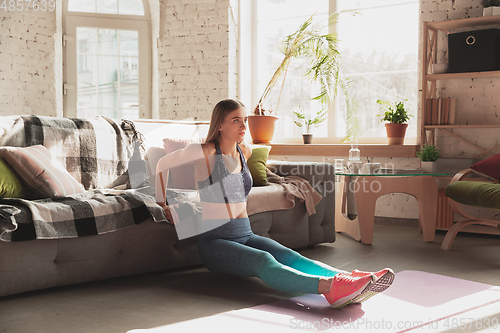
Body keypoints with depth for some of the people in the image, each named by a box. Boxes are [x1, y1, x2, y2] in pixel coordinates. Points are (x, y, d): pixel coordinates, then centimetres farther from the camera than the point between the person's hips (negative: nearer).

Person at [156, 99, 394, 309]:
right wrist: (162, 204, 15)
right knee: (264, 261, -35)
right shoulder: (205, 152, -6)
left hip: (246, 235, 6)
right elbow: (162, 164, 8)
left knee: (290, 257, -25)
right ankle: (328, 286, -61)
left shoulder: (244, 152, 12)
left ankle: (347, 283, -50)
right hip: (215, 241, -6)